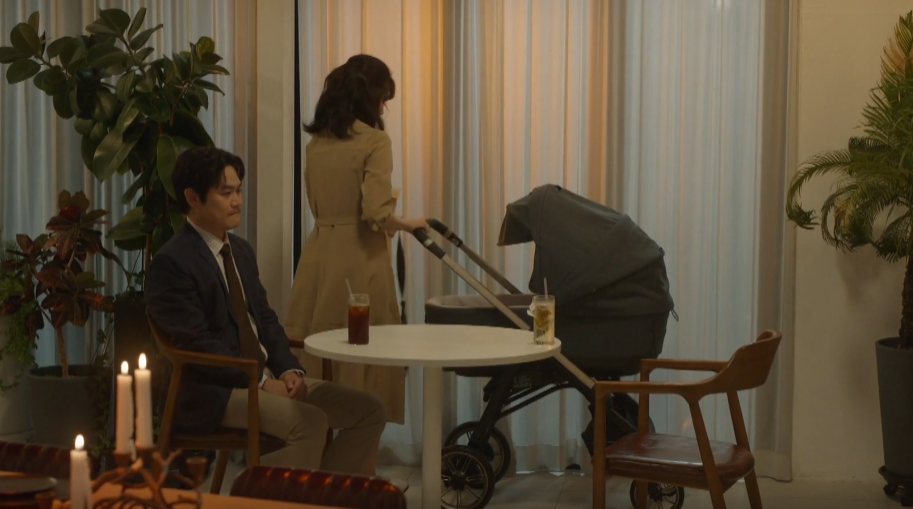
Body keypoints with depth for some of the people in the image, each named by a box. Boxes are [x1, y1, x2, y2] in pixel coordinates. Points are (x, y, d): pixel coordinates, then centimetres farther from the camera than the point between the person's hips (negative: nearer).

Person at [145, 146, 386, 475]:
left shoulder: (241, 250, 16)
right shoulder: (171, 262, -11)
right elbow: (195, 343, -17)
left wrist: (287, 369, -2)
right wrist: (261, 381, -19)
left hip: (268, 377, 9)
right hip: (212, 392, -9)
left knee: (369, 411, -2)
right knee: (310, 423, -31)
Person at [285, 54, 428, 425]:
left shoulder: (317, 140, 10)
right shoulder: (374, 141, -10)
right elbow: (376, 213, -19)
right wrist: (407, 224, -2)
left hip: (319, 254, 7)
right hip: (358, 259, -6)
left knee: (314, 356, 10)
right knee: (362, 356, 2)